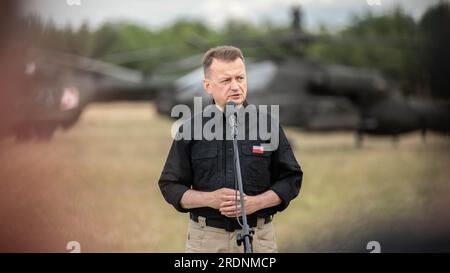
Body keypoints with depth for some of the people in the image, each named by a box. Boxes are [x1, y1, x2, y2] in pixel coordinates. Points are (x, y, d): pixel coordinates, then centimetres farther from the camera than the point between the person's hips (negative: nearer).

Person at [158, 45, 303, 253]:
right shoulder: (191, 129, 4)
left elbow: (291, 179, 6)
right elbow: (170, 186, 5)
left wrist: (255, 203, -10)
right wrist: (210, 199, -12)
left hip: (258, 237, 0)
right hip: (205, 238, 0)